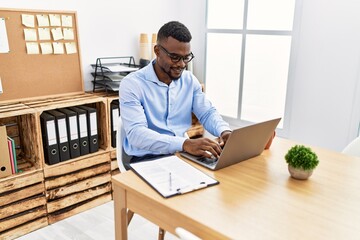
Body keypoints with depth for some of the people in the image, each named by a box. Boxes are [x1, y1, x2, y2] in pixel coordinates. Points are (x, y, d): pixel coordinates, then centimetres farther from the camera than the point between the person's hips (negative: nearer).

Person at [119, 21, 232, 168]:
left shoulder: (190, 80, 6)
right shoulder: (132, 84, -13)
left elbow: (208, 113, 10)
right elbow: (136, 133, -24)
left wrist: (224, 131, -15)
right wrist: (185, 144, -38)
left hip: (181, 154, 6)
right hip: (145, 159, -6)